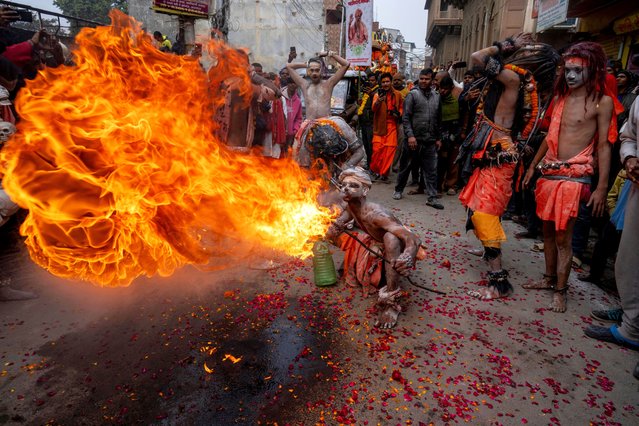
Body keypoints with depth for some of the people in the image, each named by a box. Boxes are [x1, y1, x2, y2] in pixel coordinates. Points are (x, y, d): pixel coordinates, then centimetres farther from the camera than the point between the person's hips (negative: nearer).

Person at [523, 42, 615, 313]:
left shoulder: (602, 102, -4)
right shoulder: (561, 98, 13)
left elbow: (604, 146, -7)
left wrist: (602, 187, -12)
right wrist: (533, 166, 20)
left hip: (574, 176, -6)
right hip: (549, 172, 6)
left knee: (563, 236, -5)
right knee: (548, 230, 12)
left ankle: (560, 290, 7)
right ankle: (549, 278, 26)